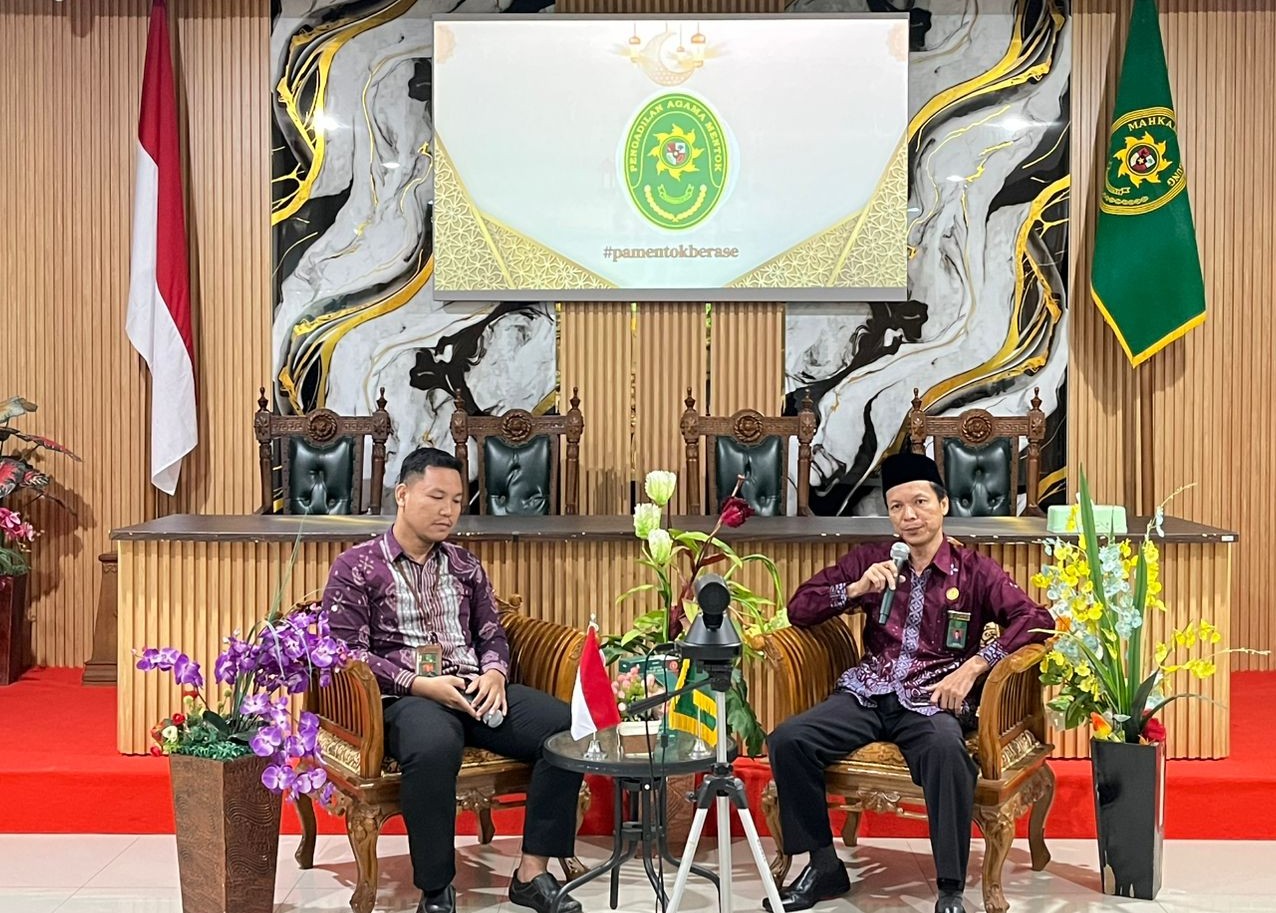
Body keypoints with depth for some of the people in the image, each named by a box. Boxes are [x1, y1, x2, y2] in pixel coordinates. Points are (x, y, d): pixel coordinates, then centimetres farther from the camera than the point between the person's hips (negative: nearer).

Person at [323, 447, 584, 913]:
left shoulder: (465, 565, 20)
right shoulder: (356, 567, 5)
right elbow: (347, 651, -4)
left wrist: (494, 674, -4)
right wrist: (419, 683, -16)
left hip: (474, 691, 5)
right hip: (404, 696, -5)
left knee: (567, 725, -21)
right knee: (434, 745, -42)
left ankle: (532, 872, -14)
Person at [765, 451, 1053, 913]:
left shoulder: (974, 571, 7)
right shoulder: (870, 560, 14)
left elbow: (1035, 620, -6)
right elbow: (799, 607, 10)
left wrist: (972, 667, -16)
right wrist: (857, 588, -8)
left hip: (933, 701, -3)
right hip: (866, 695, 3)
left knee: (947, 748, -39)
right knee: (787, 740, -22)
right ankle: (824, 865, -5)